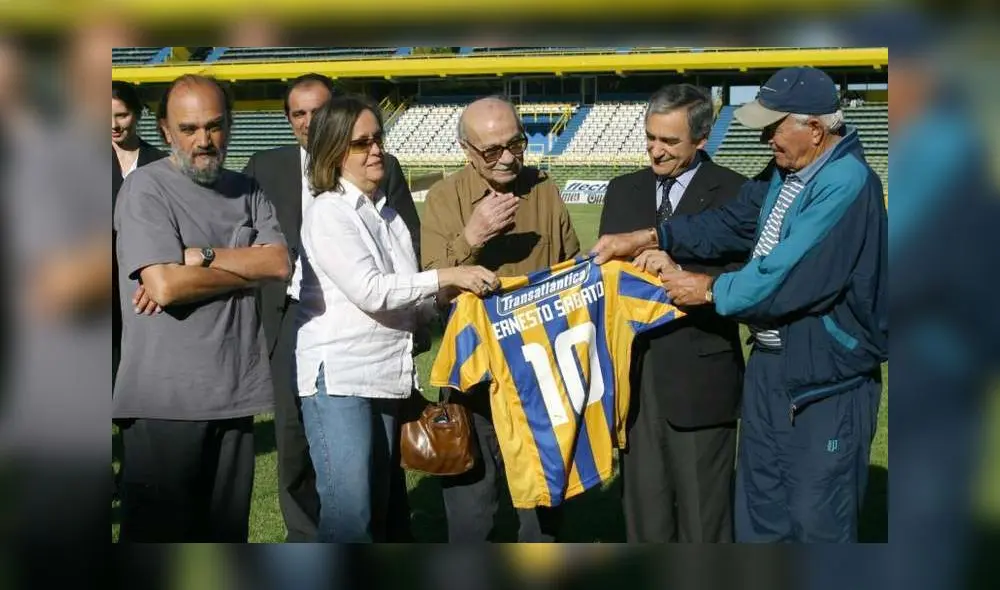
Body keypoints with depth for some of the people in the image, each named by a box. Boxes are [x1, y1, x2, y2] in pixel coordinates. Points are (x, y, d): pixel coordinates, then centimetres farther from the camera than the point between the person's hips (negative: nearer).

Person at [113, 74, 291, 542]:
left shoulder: (246, 190, 12)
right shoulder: (146, 187, -4)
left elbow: (280, 264, -3)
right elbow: (164, 285, -16)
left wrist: (201, 257, -13)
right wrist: (247, 269, -3)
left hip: (235, 393, 5)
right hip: (165, 399, -5)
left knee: (227, 530, 11)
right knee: (158, 531, 2)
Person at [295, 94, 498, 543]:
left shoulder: (388, 216, 16)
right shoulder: (327, 212, -6)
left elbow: (408, 302, 14)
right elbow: (368, 290, -17)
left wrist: (445, 299, -5)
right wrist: (446, 277, -17)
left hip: (386, 377, 8)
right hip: (339, 377, -7)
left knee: (377, 510, 10)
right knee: (348, 514, -11)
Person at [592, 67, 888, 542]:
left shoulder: (846, 183, -23)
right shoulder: (785, 171, 7)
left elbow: (790, 275, -27)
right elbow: (732, 223, 8)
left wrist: (710, 290, -14)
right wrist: (649, 239, -4)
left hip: (826, 382, -9)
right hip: (769, 365, 9)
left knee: (818, 522, 3)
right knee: (758, 516, 19)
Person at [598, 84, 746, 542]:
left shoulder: (734, 193, -3)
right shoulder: (623, 190, 12)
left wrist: (678, 272, -22)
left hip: (700, 377, -4)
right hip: (634, 371, 5)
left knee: (703, 519, 3)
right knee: (642, 509, 13)